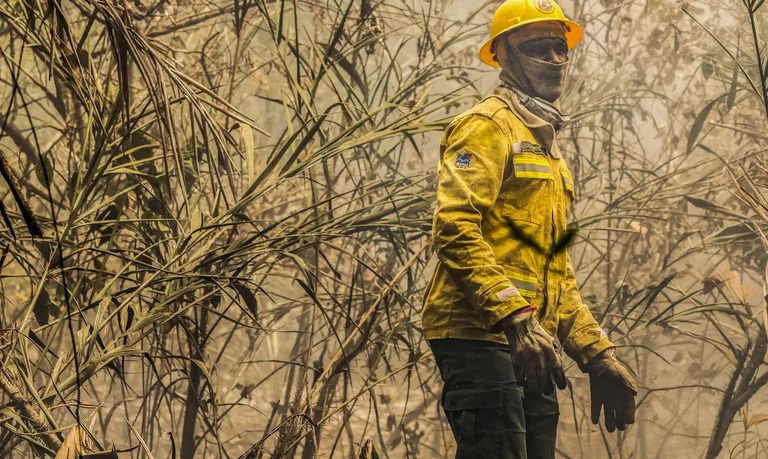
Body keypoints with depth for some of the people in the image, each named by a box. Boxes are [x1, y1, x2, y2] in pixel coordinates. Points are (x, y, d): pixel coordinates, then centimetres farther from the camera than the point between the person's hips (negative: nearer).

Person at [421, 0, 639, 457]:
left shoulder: (547, 145, 26)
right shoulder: (488, 126, -3)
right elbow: (455, 229, -19)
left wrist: (598, 355, 20)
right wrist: (515, 317, -27)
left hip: (529, 345, 10)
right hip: (479, 336, -10)